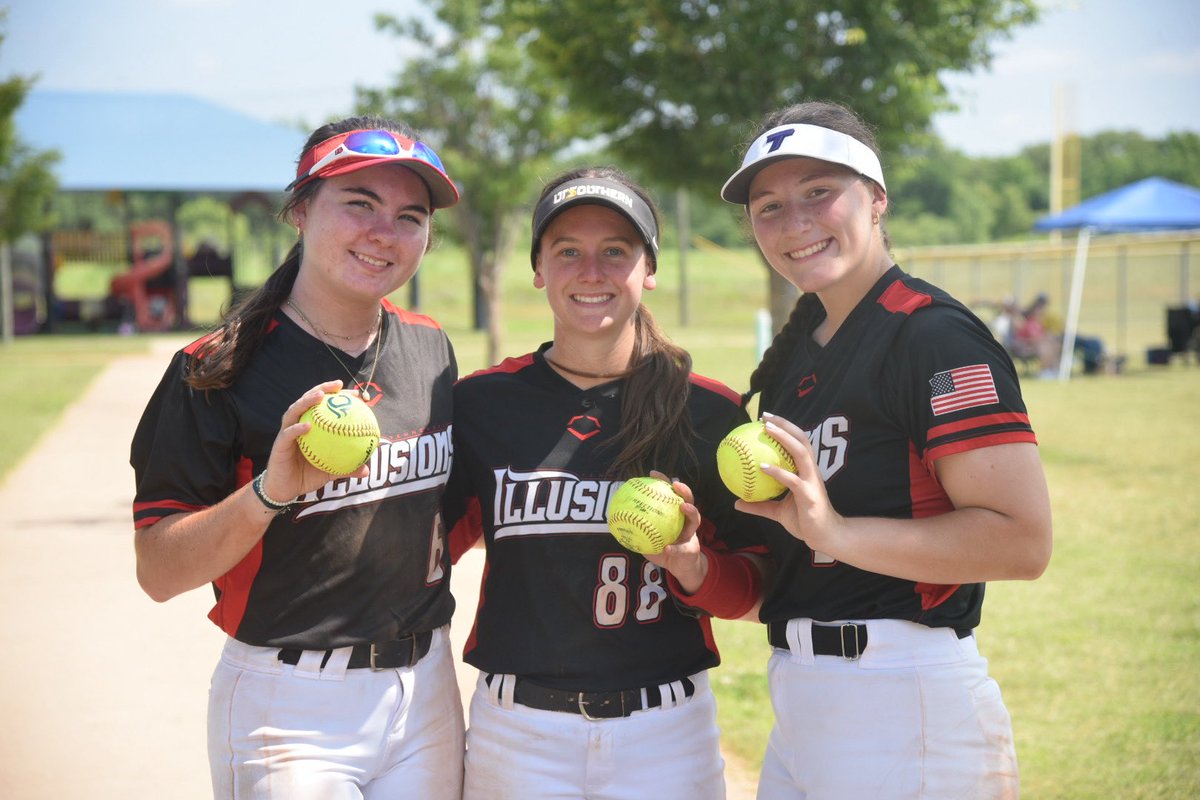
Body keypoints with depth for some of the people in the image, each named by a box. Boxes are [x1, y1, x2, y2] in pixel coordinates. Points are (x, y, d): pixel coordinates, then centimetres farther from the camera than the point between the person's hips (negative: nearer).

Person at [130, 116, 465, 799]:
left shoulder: (431, 349, 6)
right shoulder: (218, 370, -10)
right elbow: (159, 574, -14)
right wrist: (270, 491, -28)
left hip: (425, 691, 5)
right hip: (287, 710, -5)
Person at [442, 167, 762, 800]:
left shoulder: (710, 412, 0)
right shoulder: (481, 403, 2)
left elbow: (749, 590, 3)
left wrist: (691, 560, -16)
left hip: (664, 735, 0)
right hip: (516, 732, 1)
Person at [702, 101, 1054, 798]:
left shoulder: (935, 335, -13)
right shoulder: (797, 348, 16)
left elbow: (1023, 542, -20)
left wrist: (837, 531, -24)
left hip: (906, 709, -8)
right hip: (801, 707, 9)